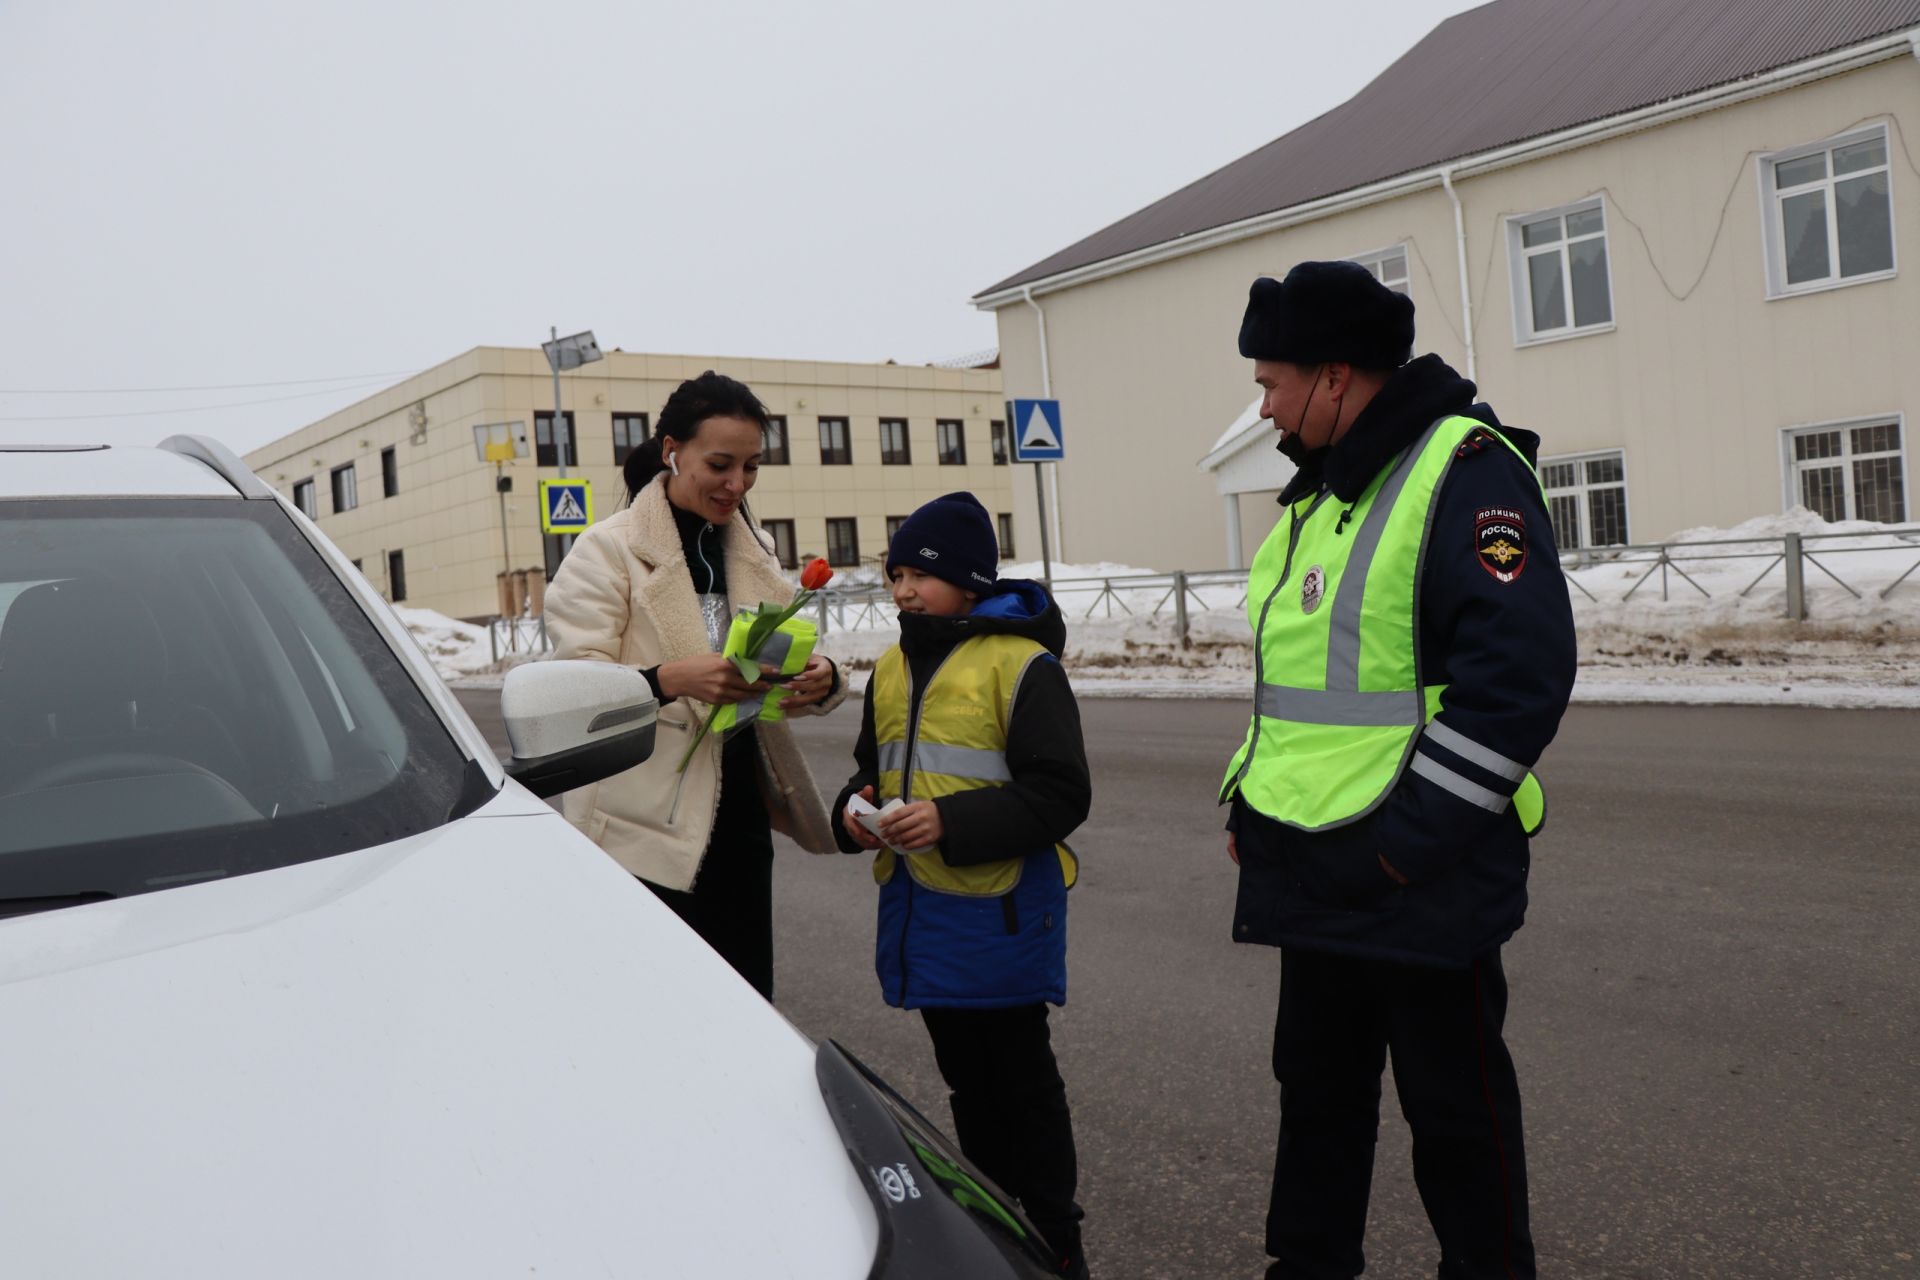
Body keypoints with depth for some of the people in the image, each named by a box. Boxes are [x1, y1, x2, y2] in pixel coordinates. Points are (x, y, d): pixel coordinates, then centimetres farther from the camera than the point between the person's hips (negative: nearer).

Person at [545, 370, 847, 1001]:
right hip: (645, 828, -5)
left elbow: (790, 655, 12)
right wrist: (669, 679, -32)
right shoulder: (608, 549, -6)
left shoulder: (755, 550, 13)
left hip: (740, 815, 6)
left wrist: (819, 679, -13)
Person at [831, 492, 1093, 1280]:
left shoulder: (1022, 665, -13)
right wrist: (856, 809, -1)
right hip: (918, 907, 7)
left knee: (1019, 1077, 5)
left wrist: (952, 819, -25)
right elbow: (873, 765, 21)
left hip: (999, 910, -7)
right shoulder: (892, 670, 10)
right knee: (963, 1074, 19)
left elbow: (1060, 795, -17)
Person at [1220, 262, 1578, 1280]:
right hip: (1312, 873, 9)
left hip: (1421, 886, -9)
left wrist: (1411, 842, -23)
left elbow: (1519, 673, -24)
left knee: (1455, 1104, 7)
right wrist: (1249, 803, 14)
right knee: (1316, 1085, 19)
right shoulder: (1320, 490, 15)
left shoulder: (1467, 469, -15)